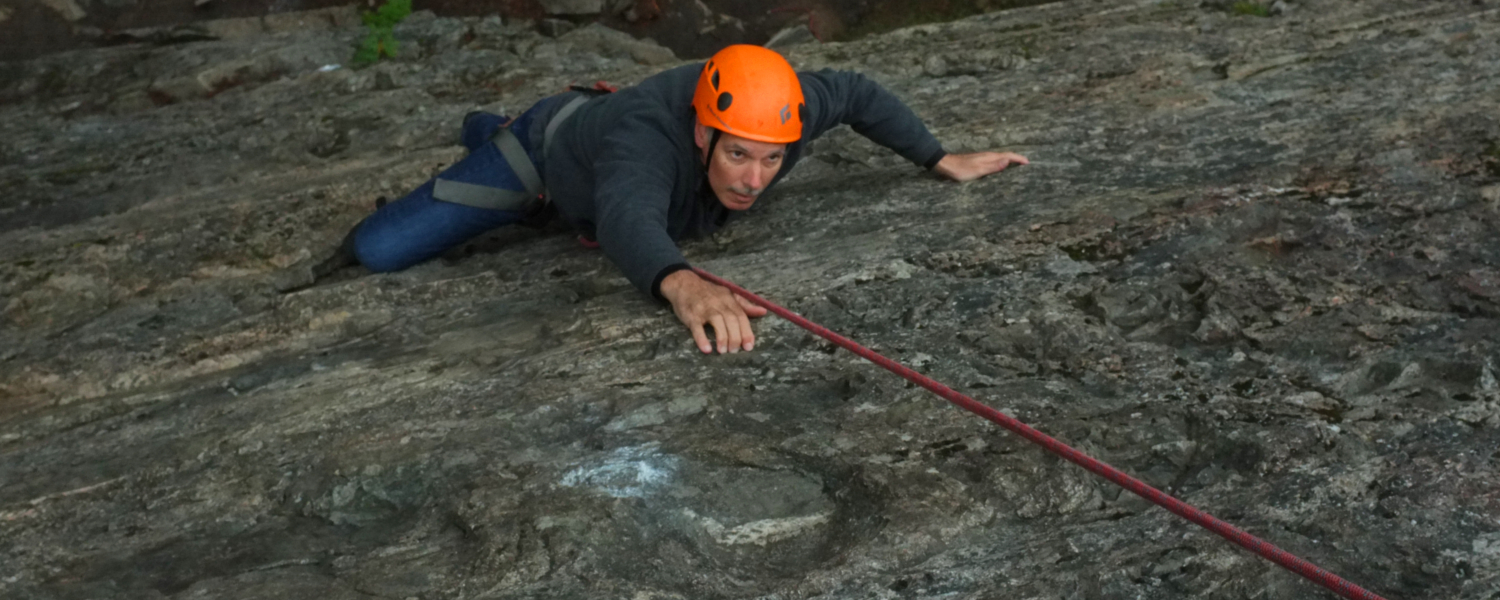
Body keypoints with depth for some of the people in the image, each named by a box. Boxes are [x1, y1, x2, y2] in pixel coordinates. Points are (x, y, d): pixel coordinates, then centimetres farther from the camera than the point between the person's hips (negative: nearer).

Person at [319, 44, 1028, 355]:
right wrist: (684, 285, -94)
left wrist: (944, 160, -15)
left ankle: (485, 129, 66)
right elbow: (627, 218, -73)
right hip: (543, 152, -5)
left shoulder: (776, 109, -34)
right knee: (380, 252, -9)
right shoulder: (650, 135, -51)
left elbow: (857, 93, -13)